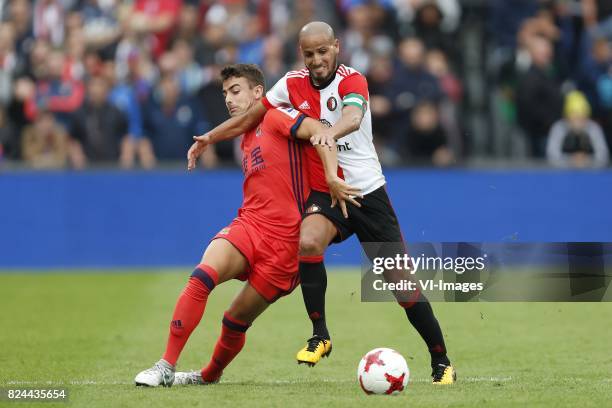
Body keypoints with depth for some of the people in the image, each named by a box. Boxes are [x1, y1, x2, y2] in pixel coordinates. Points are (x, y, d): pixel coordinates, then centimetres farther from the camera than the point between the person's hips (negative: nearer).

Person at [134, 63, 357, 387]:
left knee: (236, 321, 2)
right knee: (203, 275, -22)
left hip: (283, 241, -6)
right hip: (248, 224, 6)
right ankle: (166, 367, -22)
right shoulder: (247, 141, 23)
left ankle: (211, 375, 29)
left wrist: (332, 178, -26)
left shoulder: (275, 117, 0)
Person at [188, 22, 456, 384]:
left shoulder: (352, 80, -13)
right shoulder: (292, 85, 1)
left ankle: (441, 361, 11)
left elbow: (353, 117, -36)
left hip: (367, 191, -3)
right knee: (308, 242, -30)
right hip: (324, 192, 3)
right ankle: (320, 335, -16)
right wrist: (208, 138, 13)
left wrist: (330, 131, -57)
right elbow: (249, 119, 15)